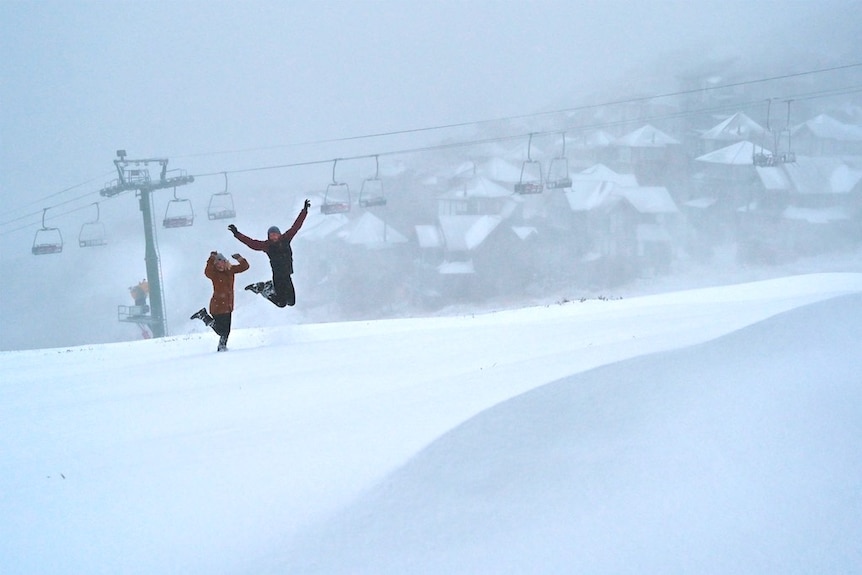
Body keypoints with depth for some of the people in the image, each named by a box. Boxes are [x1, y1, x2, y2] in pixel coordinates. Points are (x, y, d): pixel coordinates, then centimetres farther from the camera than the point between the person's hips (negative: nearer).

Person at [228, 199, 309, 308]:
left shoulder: (285, 239, 0)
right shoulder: (267, 245, -9)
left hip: (287, 274, 5)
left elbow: (296, 226, 2)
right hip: (277, 275, -5)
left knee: (291, 301, 11)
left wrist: (305, 210, 1)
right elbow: (251, 243, -14)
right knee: (282, 303, -4)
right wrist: (237, 234, -21)